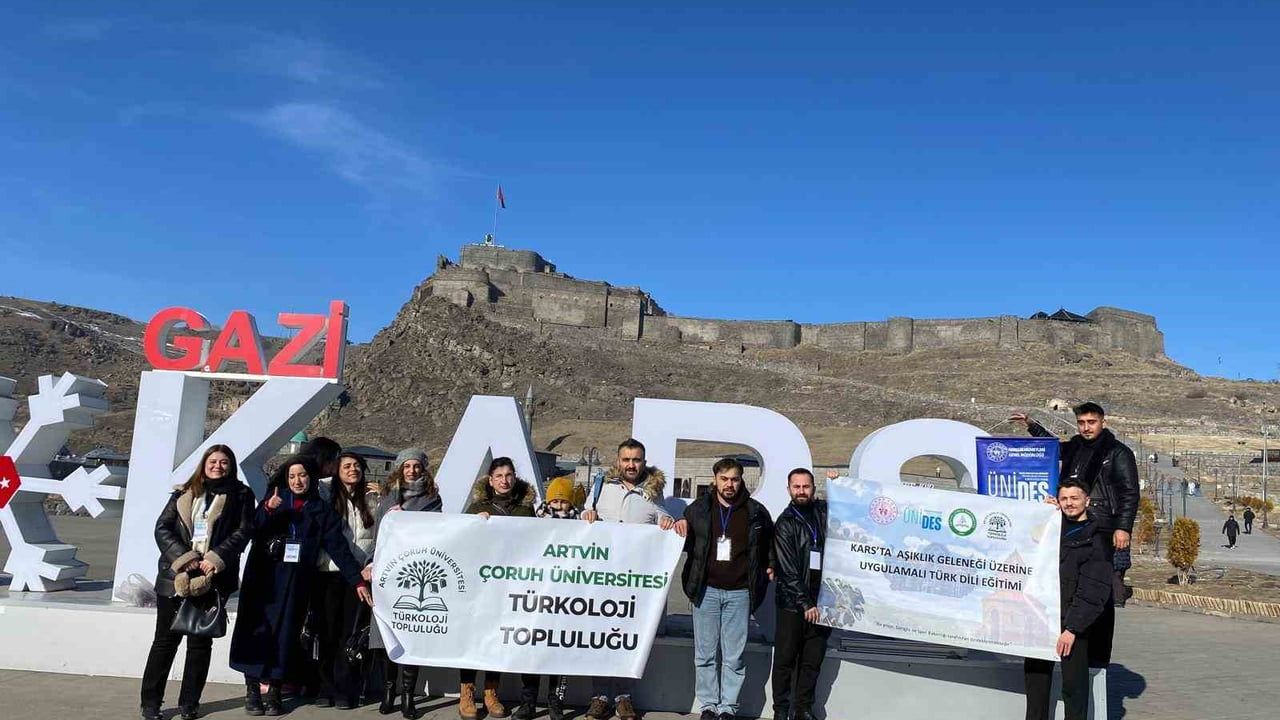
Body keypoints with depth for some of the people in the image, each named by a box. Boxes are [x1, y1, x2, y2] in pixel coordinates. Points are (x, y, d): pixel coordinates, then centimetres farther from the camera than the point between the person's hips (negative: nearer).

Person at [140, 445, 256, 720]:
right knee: (165, 639, 5)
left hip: (213, 579, -1)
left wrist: (216, 558, -16)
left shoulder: (240, 495, 5)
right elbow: (162, 528, 2)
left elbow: (242, 531, -3)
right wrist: (184, 558, -12)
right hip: (175, 576, 1)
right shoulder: (183, 493, 10)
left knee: (200, 641, 6)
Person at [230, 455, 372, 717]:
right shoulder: (275, 499, 7)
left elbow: (339, 548, 1)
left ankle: (274, 690, 13)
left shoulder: (322, 511, 7)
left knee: (285, 634, 1)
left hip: (295, 583, 0)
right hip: (263, 578, 0)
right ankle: (251, 690, 10)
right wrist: (267, 510, -25)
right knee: (256, 630, -2)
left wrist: (357, 581, -7)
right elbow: (253, 531, -6)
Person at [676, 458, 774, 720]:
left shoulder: (756, 511, 3)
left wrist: (769, 568, 6)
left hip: (739, 592, -1)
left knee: (734, 656, 3)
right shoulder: (698, 509, 4)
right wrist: (680, 528, -5)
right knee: (705, 654, 6)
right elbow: (684, 543, 16)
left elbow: (770, 544, 17)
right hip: (706, 590, 1)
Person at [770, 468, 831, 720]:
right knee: (785, 659, 3)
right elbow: (788, 570, -8)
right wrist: (805, 603, -13)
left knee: (813, 661, 8)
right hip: (793, 603, -3)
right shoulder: (785, 524, -3)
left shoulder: (824, 511, 7)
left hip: (821, 601, 3)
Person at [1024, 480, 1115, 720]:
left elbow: (1094, 592, -9)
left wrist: (1072, 628, -15)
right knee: (1035, 673, 12)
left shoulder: (1096, 539, -4)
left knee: (1074, 682, -1)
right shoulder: (1053, 525, 13)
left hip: (1073, 622, -6)